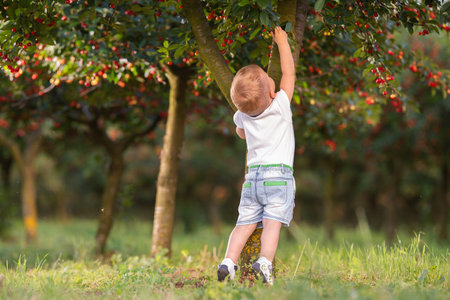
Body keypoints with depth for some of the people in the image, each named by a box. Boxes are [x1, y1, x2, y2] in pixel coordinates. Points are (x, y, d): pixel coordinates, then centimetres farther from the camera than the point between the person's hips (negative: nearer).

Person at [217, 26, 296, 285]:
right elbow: (289, 72, 5)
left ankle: (229, 261, -11)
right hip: (279, 175, -4)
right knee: (273, 222, -10)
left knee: (245, 223, 3)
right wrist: (282, 41, 15)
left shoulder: (243, 117, 6)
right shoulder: (281, 105, -7)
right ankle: (265, 262, -26)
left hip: (253, 176, 4)